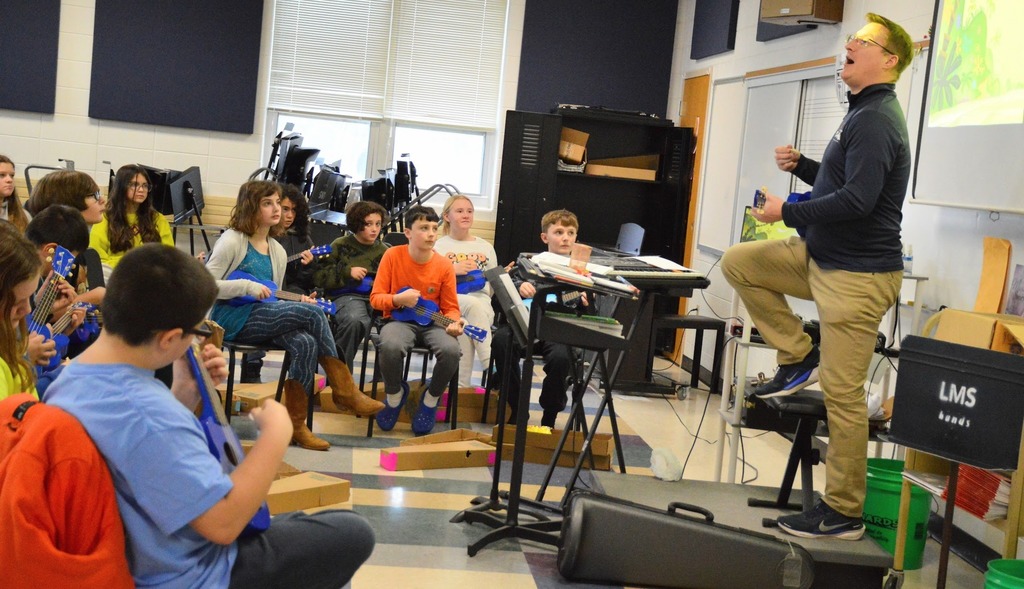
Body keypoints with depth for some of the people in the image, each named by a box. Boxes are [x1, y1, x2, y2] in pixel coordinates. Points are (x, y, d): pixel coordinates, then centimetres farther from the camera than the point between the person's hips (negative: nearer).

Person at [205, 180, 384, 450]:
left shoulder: (277, 251, 18)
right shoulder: (232, 241, -4)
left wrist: (297, 303, 0)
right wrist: (247, 286, -19)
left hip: (262, 320, 7)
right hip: (233, 319, -7)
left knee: (306, 343, -27)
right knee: (313, 313, -24)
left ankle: (295, 424, -21)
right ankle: (343, 389, -13)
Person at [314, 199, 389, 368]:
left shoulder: (384, 250, 21)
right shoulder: (340, 245, 10)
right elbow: (318, 277, 5)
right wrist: (347, 272, -5)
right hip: (347, 295, -3)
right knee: (355, 320, -40)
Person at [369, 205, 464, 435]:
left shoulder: (444, 265, -6)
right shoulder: (393, 255, -8)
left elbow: (450, 307, 2)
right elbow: (375, 298, -4)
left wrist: (454, 323, -20)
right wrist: (398, 300, -23)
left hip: (432, 323, 1)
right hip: (400, 319, -1)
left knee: (451, 350, -32)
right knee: (390, 346, -37)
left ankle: (432, 397, 1)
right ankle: (395, 394, -2)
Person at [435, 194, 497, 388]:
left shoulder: (486, 247, 24)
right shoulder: (439, 246, 15)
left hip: (481, 301, 2)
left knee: (467, 328, -36)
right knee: (473, 304, -40)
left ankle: (462, 385, -34)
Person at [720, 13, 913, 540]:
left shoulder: (875, 121, -17)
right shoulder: (864, 114, 16)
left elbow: (856, 200, -27)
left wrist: (787, 212, -16)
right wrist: (801, 166, 8)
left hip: (858, 274, -10)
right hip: (823, 257, 10)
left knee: (842, 392, -6)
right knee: (738, 262, 9)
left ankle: (843, 513, 6)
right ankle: (799, 357, 12)